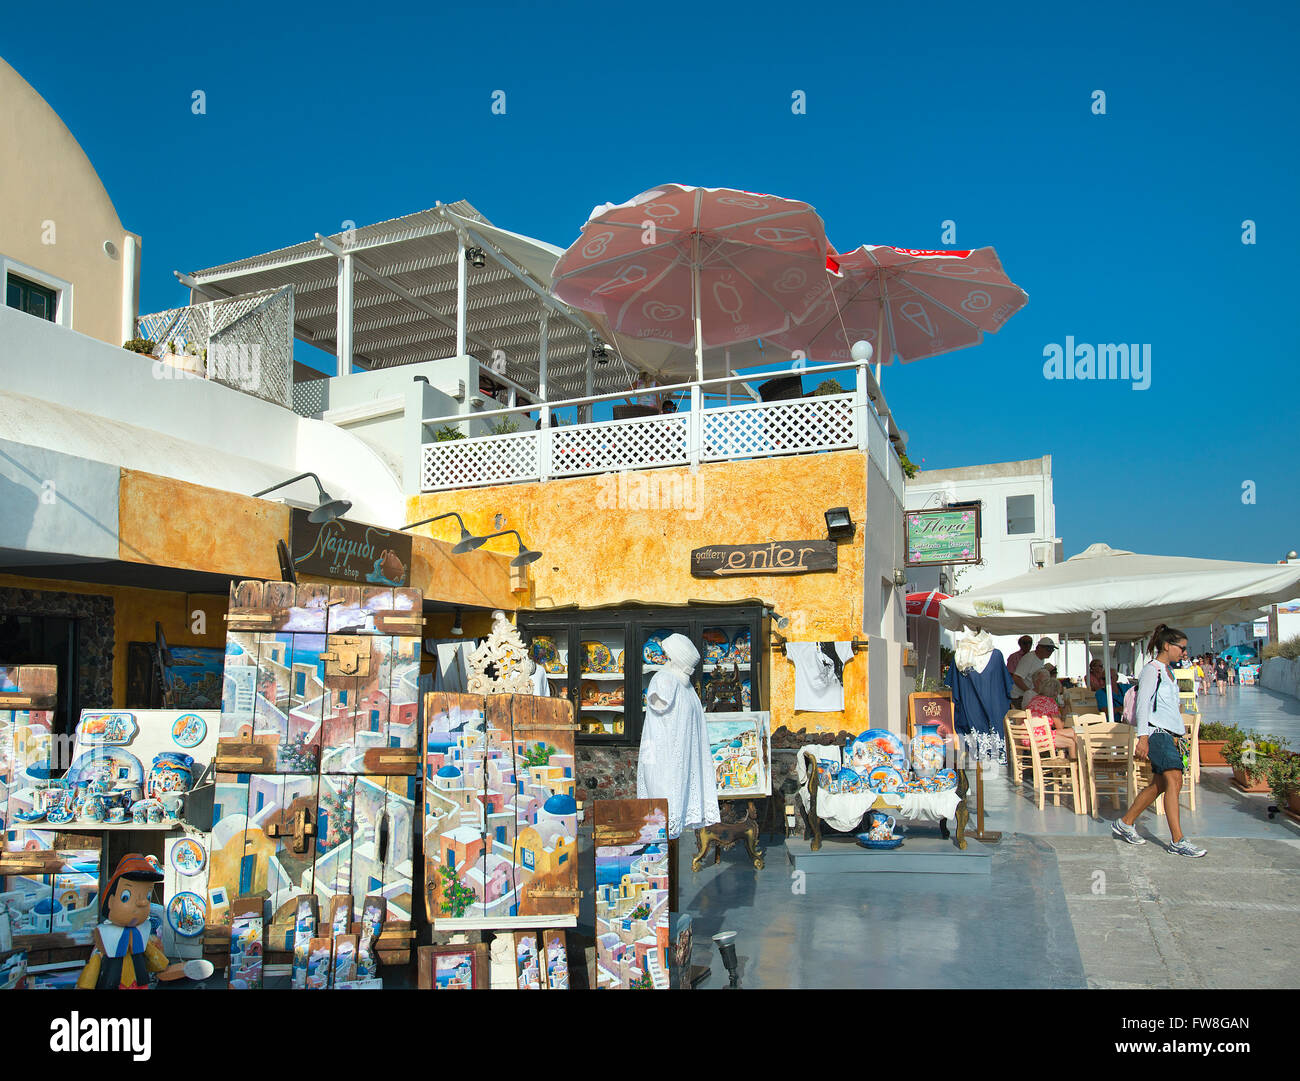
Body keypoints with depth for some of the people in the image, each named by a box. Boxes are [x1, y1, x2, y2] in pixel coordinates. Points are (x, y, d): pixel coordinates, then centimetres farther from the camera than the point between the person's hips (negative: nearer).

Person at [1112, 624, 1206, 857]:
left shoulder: (1167, 672, 20)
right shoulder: (1151, 670, -8)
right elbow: (1143, 705, -15)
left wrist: (1180, 735, 23)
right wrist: (1143, 737, -22)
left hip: (1168, 733, 10)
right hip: (1155, 732, -10)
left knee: (1159, 784, 8)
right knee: (1174, 781, -17)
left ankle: (1124, 823, 20)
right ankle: (1177, 841, -19)